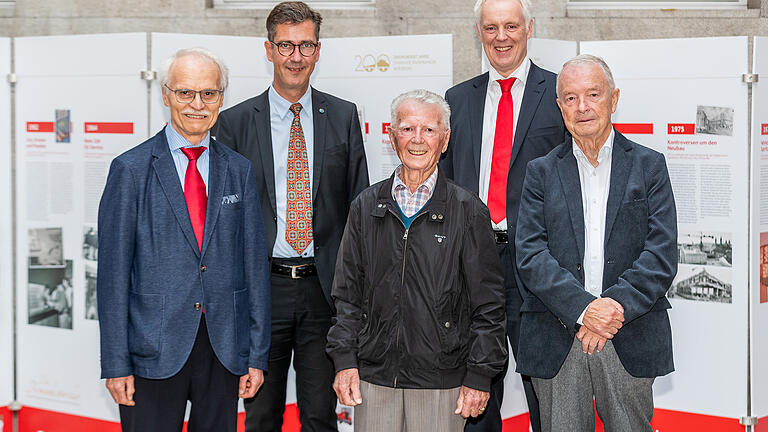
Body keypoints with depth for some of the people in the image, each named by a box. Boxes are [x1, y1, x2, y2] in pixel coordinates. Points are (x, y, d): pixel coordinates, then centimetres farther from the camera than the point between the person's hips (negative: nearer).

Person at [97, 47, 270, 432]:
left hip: (224, 349, 3)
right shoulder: (130, 170, -2)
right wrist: (116, 364, -8)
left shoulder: (239, 171, 9)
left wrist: (258, 356, 5)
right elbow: (113, 272, -4)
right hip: (154, 351, -3)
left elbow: (254, 264, 8)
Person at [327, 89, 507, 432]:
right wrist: (344, 360, 1)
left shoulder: (469, 212, -1)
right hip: (372, 377, 2)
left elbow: (488, 304, -1)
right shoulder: (366, 207, 7)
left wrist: (479, 377, -4)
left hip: (441, 384, -2)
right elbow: (347, 293, 10)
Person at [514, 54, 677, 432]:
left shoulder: (649, 166, 8)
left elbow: (662, 254, -2)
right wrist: (583, 309, -16)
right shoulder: (542, 172, 9)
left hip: (631, 342, 0)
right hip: (556, 342, 0)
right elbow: (530, 255, -3)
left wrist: (616, 306, -15)